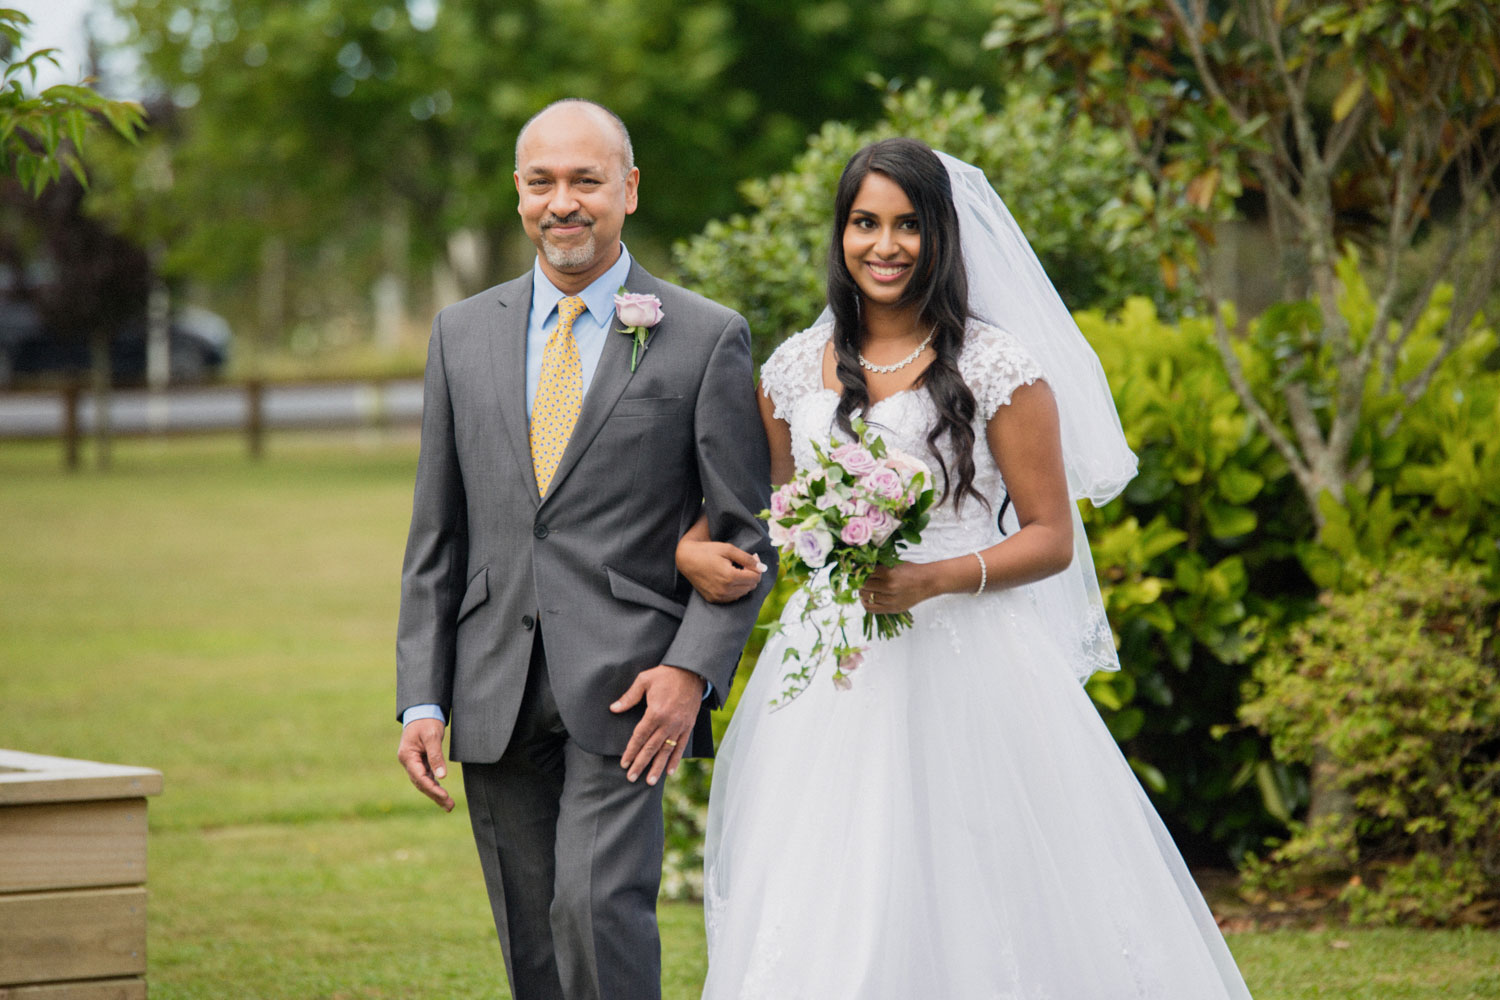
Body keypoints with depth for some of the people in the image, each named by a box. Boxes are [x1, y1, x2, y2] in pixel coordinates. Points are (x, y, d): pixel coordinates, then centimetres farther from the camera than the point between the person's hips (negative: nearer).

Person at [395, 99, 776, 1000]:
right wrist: (422, 698, 6)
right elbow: (436, 537, 13)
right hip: (496, 694, 4)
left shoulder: (708, 338, 1)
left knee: (597, 904, -20)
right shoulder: (463, 333, 12)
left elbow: (745, 530, 0)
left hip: (625, 688, -4)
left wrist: (692, 669, -13)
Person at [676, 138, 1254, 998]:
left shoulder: (996, 365, -4)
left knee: (966, 913, -4)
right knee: (826, 919, 2)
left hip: (962, 673, -4)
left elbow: (1052, 536, -3)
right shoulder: (796, 369, 9)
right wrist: (693, 544, 1)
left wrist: (937, 579, -18)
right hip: (830, 684, 4)